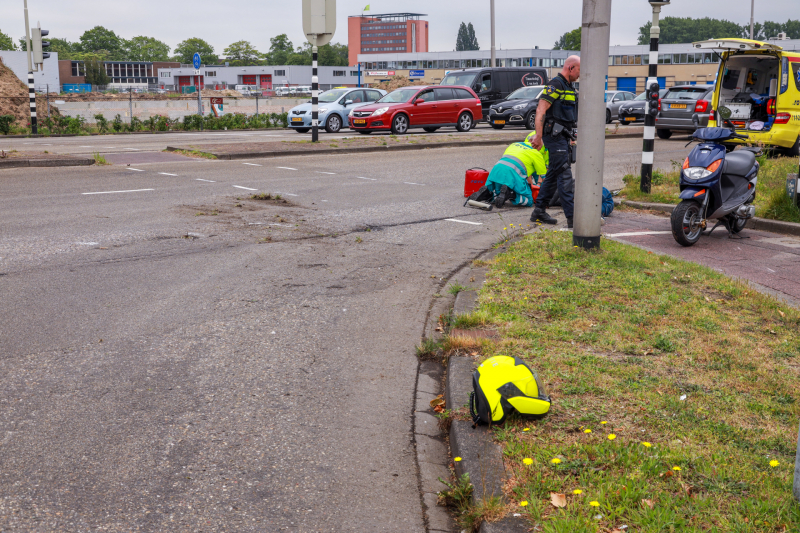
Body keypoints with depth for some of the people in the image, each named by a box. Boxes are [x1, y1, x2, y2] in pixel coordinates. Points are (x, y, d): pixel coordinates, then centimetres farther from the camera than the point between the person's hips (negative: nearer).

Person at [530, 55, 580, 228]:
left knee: (554, 174, 13)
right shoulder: (555, 84, -13)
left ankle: (539, 212, 20)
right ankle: (572, 217, -12)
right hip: (554, 136, -10)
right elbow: (541, 110, -20)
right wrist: (538, 136, -24)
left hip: (563, 137, 10)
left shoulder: (569, 87, 18)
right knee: (564, 175, -11)